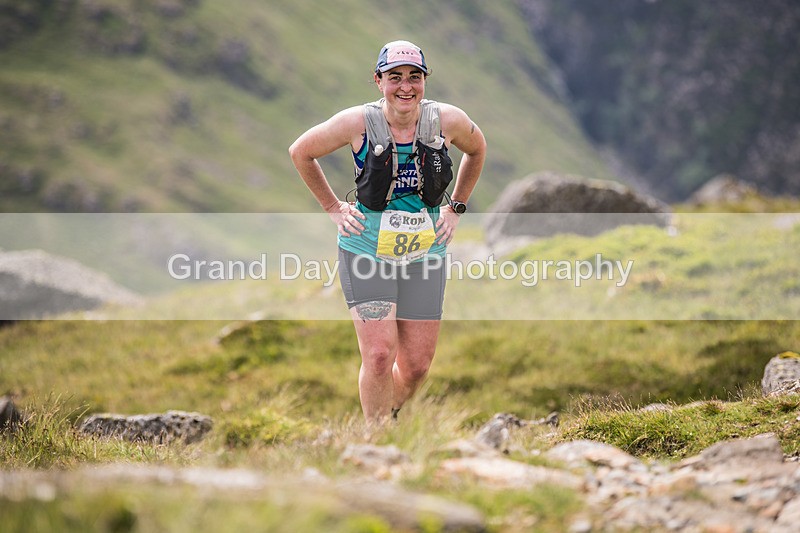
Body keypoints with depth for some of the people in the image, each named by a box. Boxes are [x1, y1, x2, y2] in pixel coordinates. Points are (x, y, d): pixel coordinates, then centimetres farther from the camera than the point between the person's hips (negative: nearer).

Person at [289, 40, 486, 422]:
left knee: (417, 365, 3)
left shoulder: (448, 121, -6)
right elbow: (300, 152, 5)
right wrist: (333, 208, 4)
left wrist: (455, 208, 13)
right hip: (367, 253, -3)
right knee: (379, 354, -15)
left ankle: (387, 413, 35)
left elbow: (477, 150, 18)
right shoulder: (358, 123, -11)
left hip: (424, 254, 3)